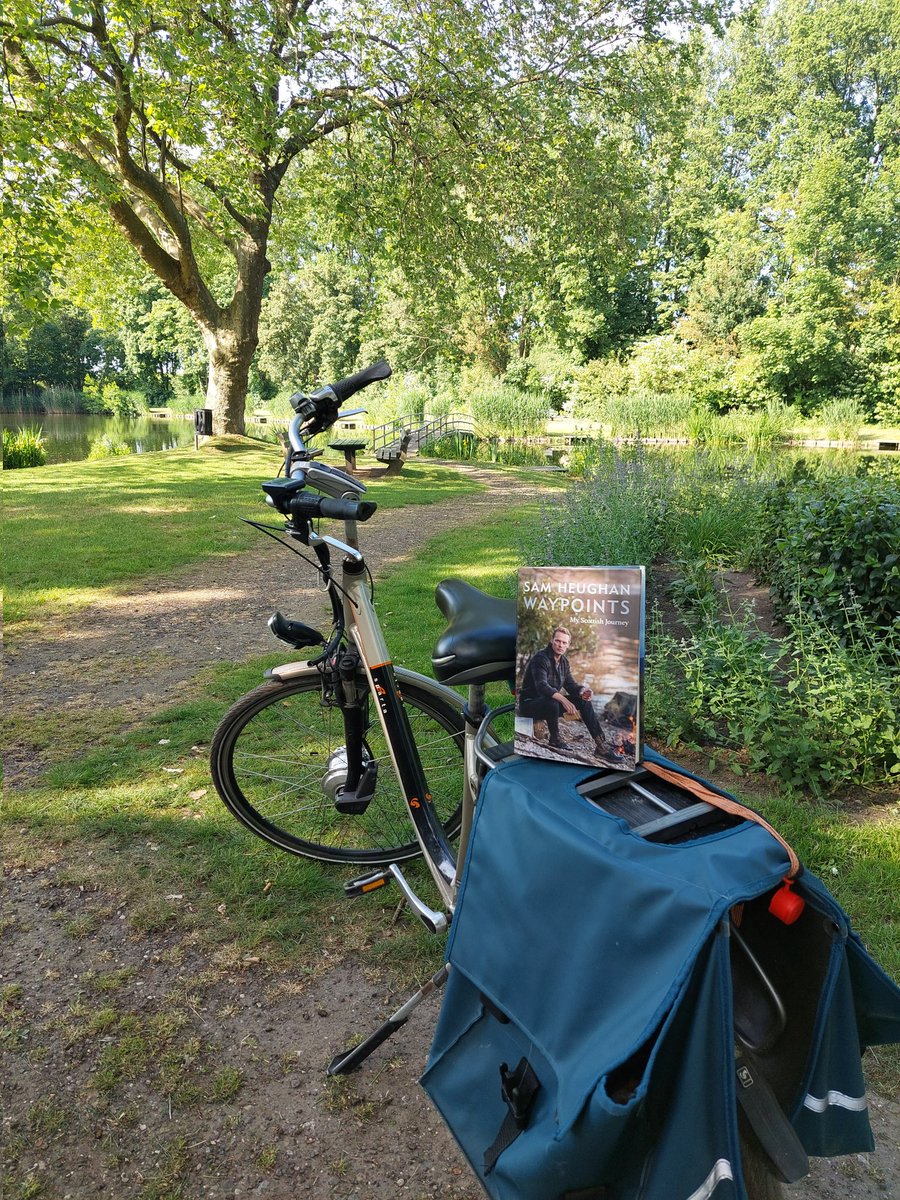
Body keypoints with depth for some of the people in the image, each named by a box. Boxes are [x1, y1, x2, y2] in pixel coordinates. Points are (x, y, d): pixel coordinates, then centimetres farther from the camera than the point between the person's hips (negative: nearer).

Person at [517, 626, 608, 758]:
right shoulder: (540, 658, -19)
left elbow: (571, 685, 7)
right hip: (529, 703, -8)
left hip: (551, 702, 8)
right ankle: (555, 740, -15)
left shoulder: (564, 661, 8)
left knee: (583, 700, -3)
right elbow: (542, 686, -32)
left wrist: (582, 691, -17)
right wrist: (564, 700, -43)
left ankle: (600, 743, -3)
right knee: (552, 703, -39)